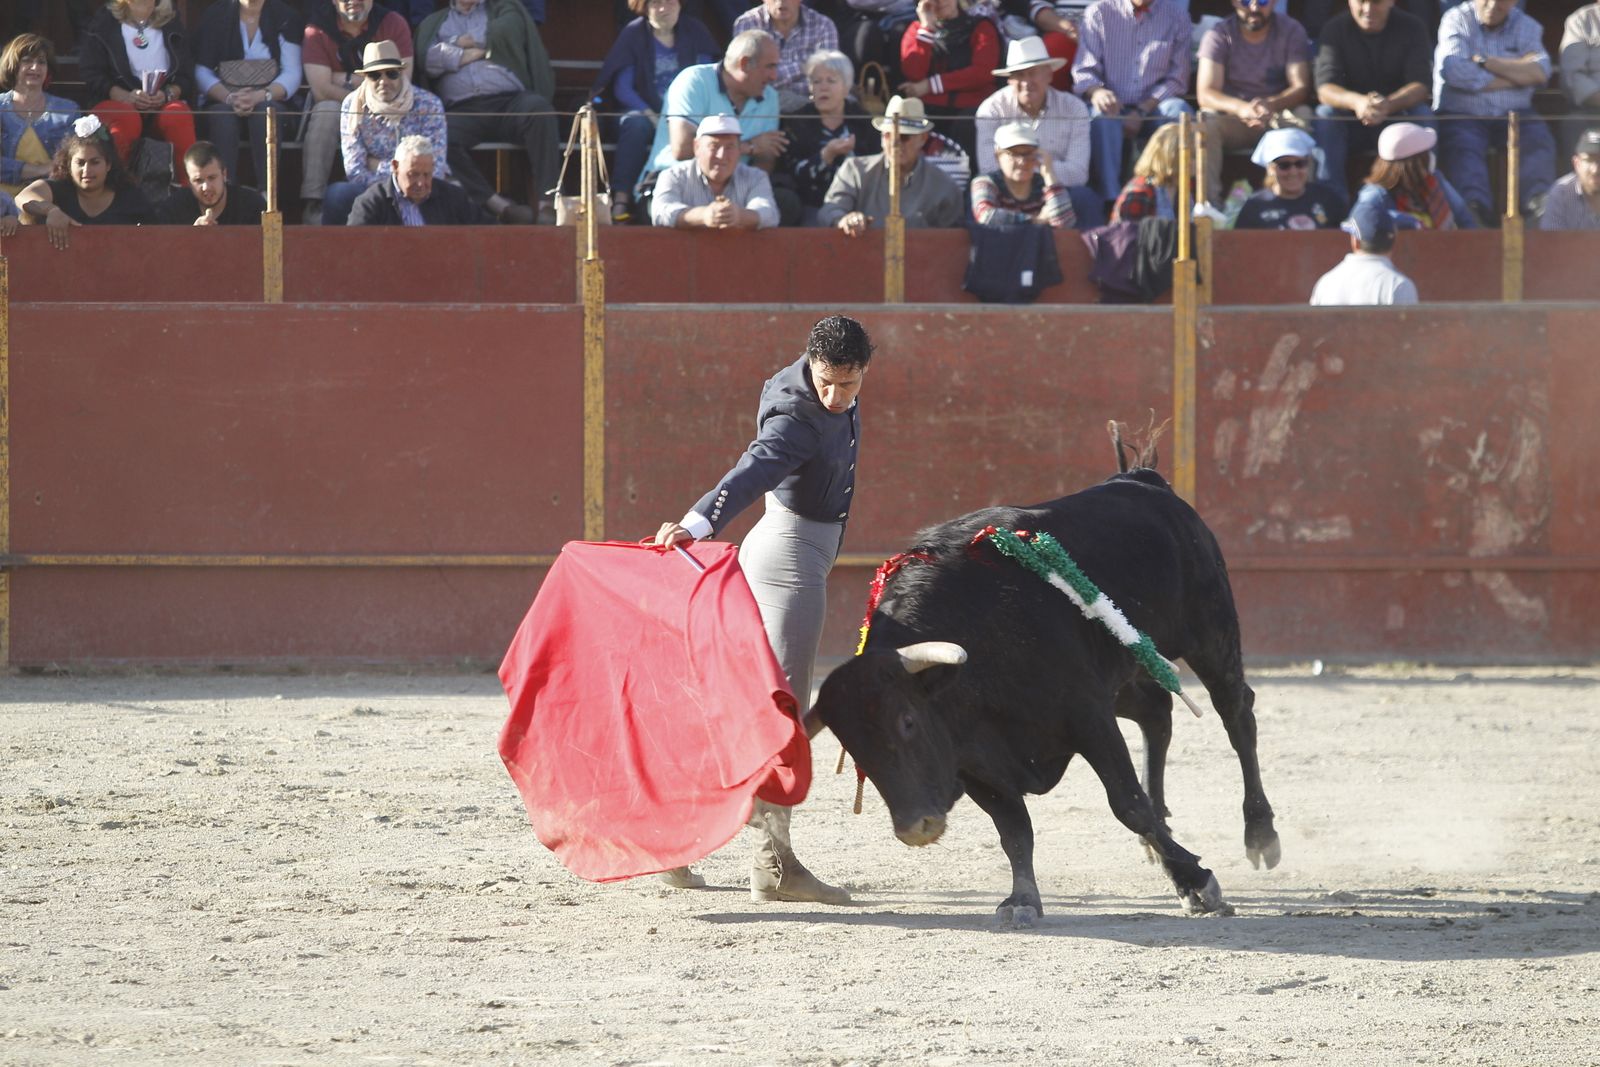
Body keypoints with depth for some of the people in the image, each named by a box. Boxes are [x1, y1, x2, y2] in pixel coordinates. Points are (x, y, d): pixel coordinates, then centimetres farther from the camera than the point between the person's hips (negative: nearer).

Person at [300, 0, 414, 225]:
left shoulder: (393, 24, -4)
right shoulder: (318, 29, -5)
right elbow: (321, 90, -15)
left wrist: (346, 80, -15)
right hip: (336, 110, 0)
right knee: (326, 110, -34)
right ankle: (312, 204, -37)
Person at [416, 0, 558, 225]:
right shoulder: (433, 23, 26)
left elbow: (508, 32, 2)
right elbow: (427, 58, 7)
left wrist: (469, 42, 10)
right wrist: (465, 55, 2)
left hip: (509, 100, 0)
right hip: (461, 110, 0)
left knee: (539, 108, -34)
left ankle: (545, 200, -37)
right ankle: (496, 204, -34)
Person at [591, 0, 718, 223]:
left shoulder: (695, 32, 7)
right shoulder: (633, 34, 1)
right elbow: (622, 87, -4)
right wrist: (649, 114, -20)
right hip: (646, 111, -1)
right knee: (636, 124, -36)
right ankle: (621, 200, -41)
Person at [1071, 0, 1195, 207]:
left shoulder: (1176, 18, 8)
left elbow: (1176, 79, 4)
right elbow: (1083, 72, 1)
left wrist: (1141, 111, -12)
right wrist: (1096, 91, -25)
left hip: (1151, 110, 1)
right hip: (1113, 106, -1)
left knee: (1179, 111, -31)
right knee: (1102, 116, -35)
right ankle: (1110, 203, -40)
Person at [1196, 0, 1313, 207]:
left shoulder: (1291, 32, -2)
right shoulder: (1218, 35, -5)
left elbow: (1301, 88, -12)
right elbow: (1205, 94, -16)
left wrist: (1271, 104, -36)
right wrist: (1240, 108, -39)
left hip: (1277, 116, 0)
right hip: (1232, 118, 0)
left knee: (1301, 116, -32)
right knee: (1205, 123, -32)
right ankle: (1209, 203, -34)